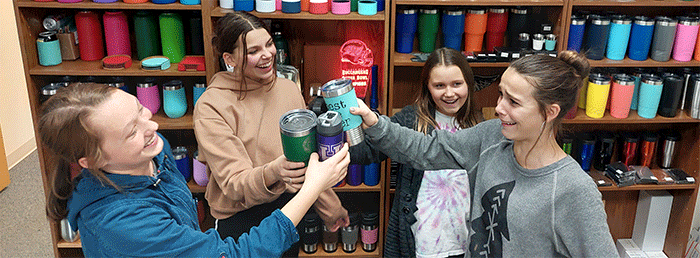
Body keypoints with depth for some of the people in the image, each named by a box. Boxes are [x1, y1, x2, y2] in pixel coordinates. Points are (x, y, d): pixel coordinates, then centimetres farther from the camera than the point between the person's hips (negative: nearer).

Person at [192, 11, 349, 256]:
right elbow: (234, 183, -19)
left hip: (288, 206, 4)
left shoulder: (288, 89, -2)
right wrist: (272, 172, -39)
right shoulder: (210, 107, -16)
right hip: (239, 218, -4)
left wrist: (330, 208, 13)